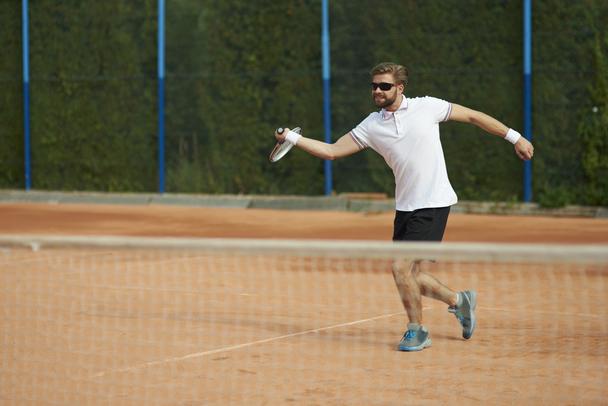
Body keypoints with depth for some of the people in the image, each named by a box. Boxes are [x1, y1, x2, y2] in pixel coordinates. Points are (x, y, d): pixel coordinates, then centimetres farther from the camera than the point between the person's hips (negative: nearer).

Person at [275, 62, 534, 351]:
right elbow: (332, 151, 4)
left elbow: (472, 116, 5)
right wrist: (290, 137, -7)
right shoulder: (371, 126, 4)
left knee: (402, 267, -13)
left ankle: (417, 331, 6)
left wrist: (514, 137, 7)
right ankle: (459, 301, 33)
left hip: (433, 204, -6)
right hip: (405, 206, 6)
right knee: (410, 275, 8)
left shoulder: (427, 107, -4)